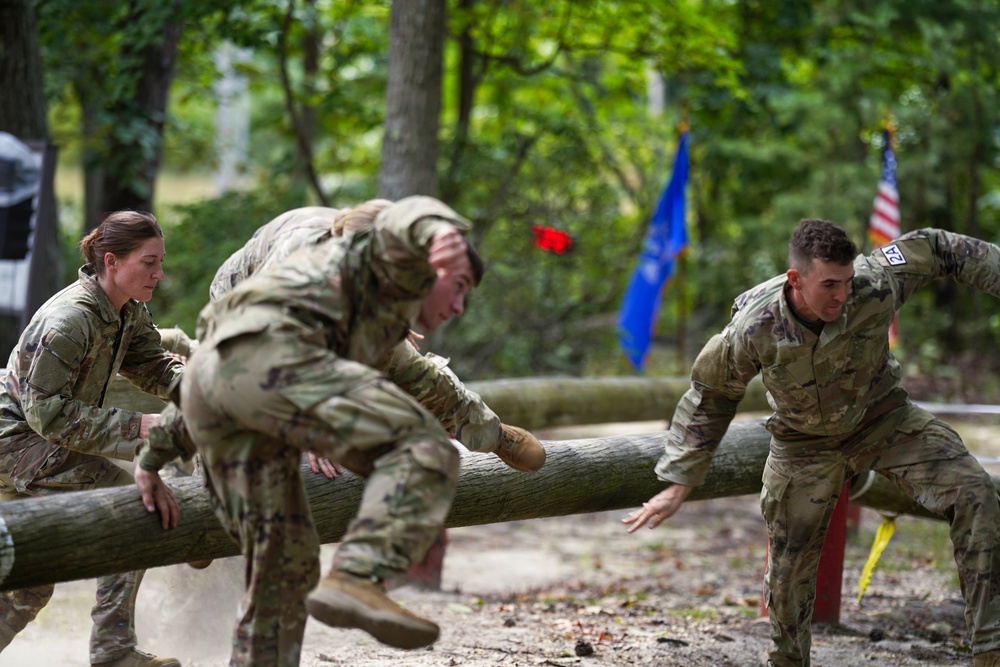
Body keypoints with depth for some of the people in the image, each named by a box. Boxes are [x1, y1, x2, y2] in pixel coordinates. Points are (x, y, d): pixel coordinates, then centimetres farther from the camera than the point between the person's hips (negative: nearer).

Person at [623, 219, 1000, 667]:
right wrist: (677, 484, -9)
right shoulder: (753, 328, -30)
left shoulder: (876, 286, -31)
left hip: (881, 418, 1)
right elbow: (710, 398, -12)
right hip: (806, 441, 0)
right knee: (789, 566, 7)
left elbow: (941, 251, -12)